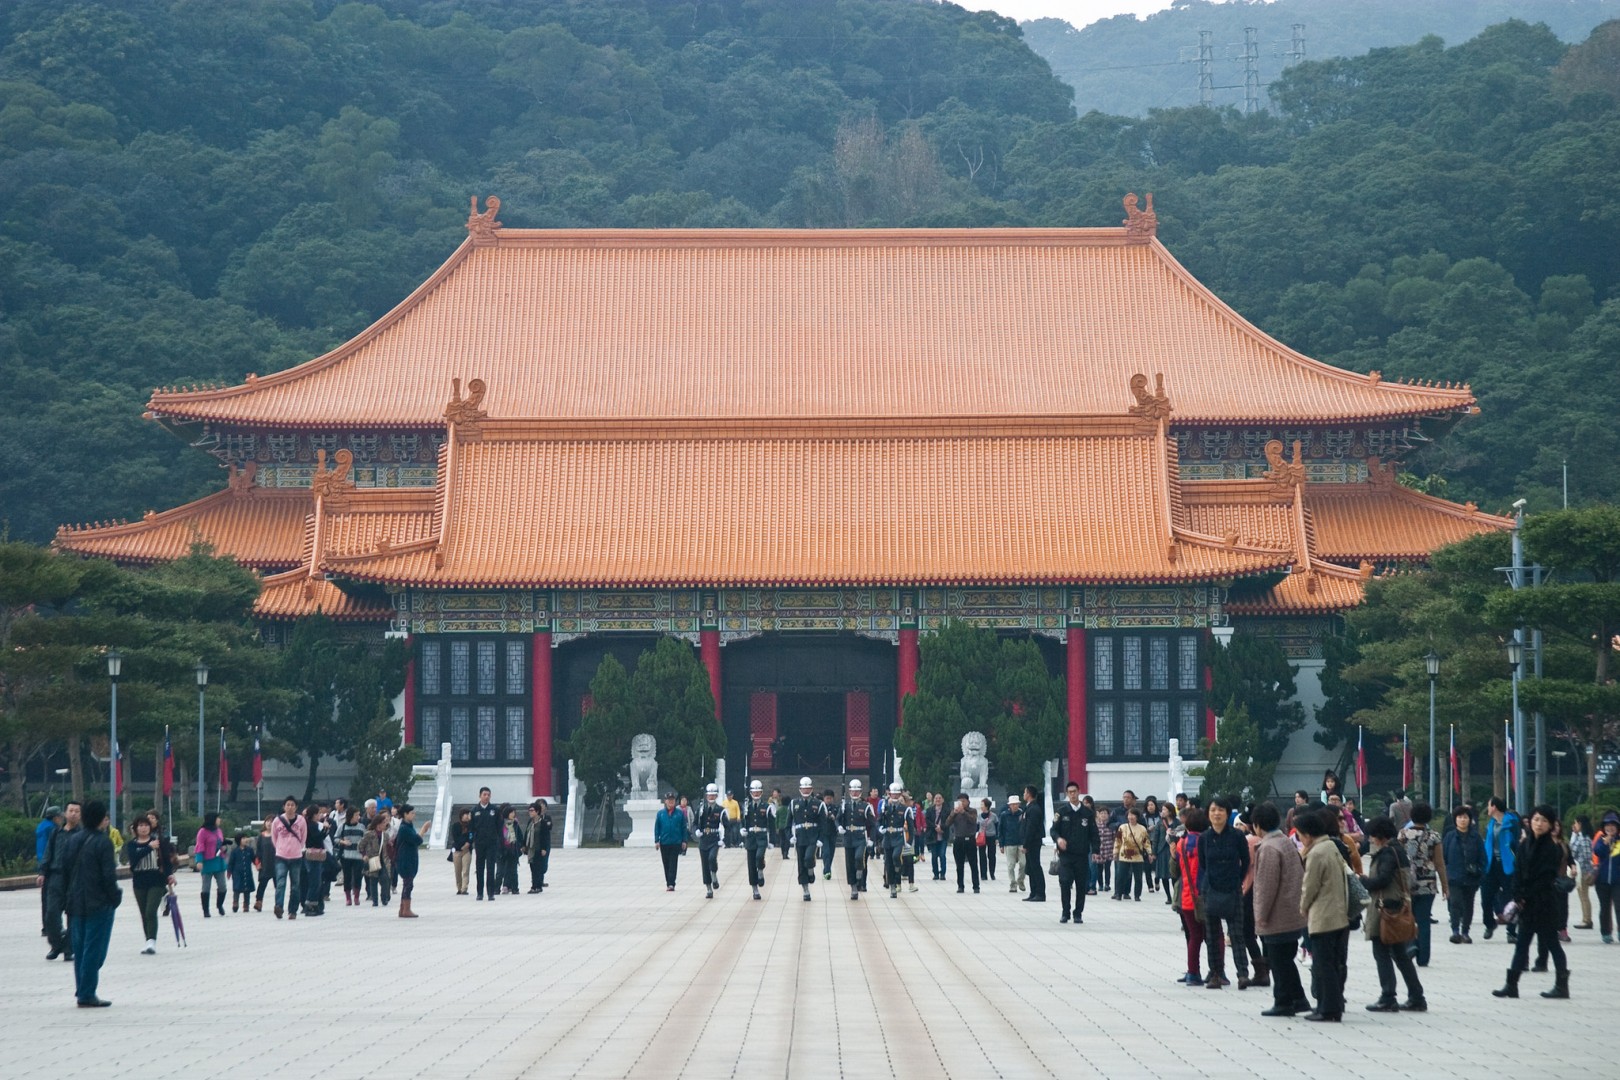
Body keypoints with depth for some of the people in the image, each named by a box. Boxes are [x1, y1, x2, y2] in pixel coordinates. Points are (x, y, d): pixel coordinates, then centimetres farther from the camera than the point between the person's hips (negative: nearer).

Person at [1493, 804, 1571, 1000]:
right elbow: (1518, 872, 7)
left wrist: (1524, 896, -13)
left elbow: (1546, 876, -12)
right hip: (1526, 902, 6)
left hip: (1546, 902, -6)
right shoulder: (1525, 845, 9)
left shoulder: (1553, 848, -8)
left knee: (1550, 942, -1)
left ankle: (1562, 985, 6)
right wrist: (1518, 896, -6)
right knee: (1522, 942, 6)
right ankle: (1511, 985, 7)